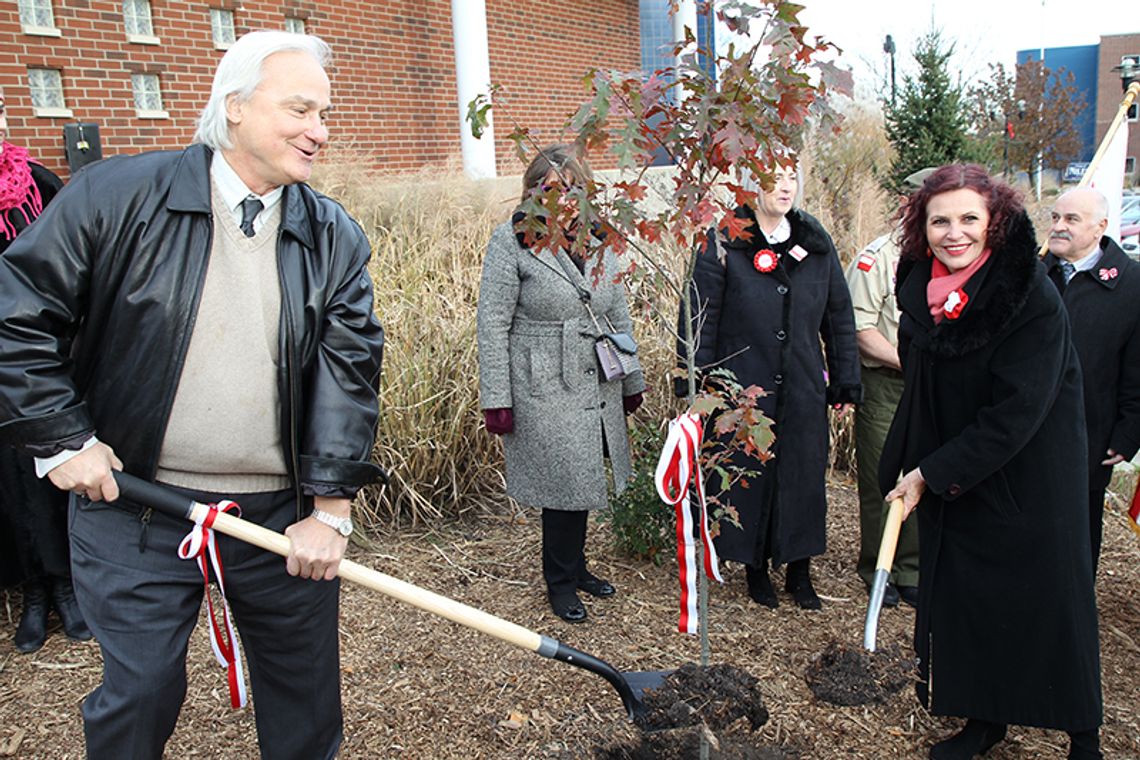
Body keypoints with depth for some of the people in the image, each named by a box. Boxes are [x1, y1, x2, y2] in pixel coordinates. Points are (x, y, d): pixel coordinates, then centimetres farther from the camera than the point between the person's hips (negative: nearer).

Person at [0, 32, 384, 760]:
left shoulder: (335, 237, 0)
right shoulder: (117, 196, -6)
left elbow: (350, 371, -4)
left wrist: (330, 508, -9)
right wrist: (62, 438, -7)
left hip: (284, 515, 3)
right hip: (135, 509, -2)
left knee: (306, 692, 16)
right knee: (140, 694, 11)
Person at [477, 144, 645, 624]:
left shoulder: (597, 242, 10)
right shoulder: (511, 241, -8)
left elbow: (619, 316, 17)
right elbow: (493, 324, -9)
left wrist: (632, 381, 18)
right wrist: (496, 399, -12)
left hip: (598, 386, 6)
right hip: (545, 392, -5)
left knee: (582, 481, 14)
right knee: (566, 483, 2)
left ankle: (575, 567, 35)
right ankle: (560, 582, 23)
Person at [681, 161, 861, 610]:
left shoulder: (816, 242, 4)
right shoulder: (724, 244, -7)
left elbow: (840, 316, 10)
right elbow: (701, 321, -7)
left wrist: (846, 383, 9)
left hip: (804, 390, 3)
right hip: (744, 387, -3)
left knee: (804, 477, 10)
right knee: (749, 476, 8)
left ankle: (799, 572, 28)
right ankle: (756, 569, 28)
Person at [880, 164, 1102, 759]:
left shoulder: (1032, 299, -20)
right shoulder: (920, 289, -1)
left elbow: (1015, 413, -22)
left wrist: (930, 474, -19)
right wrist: (907, 466, 7)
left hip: (1027, 482, -5)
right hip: (948, 482, 5)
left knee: (1044, 599, 6)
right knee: (963, 597, 12)